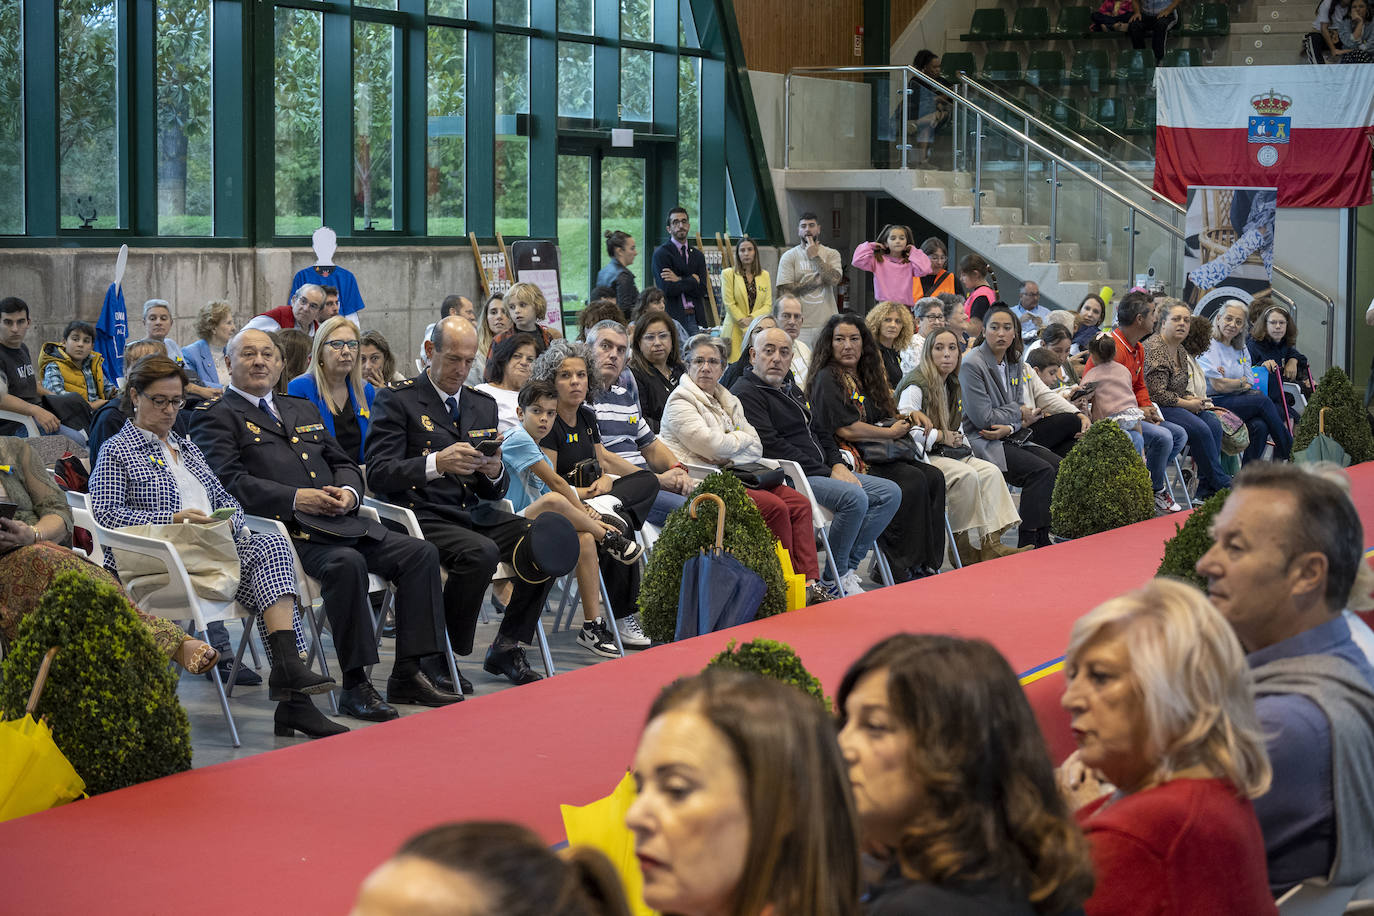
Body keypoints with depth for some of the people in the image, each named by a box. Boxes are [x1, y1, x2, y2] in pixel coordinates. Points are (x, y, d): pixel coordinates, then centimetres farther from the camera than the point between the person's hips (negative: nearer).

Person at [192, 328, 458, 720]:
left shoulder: (304, 409, 29)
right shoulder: (216, 416, 6)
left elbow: (343, 462, 26)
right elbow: (230, 482, -9)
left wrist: (348, 491, 1)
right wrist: (296, 498, -18)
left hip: (339, 522, 8)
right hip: (281, 528, -7)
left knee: (420, 552, -9)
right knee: (346, 562, -35)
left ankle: (410, 672, -9)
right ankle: (355, 684, -27)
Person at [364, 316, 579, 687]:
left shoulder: (483, 405, 19)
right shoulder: (396, 400, 1)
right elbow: (378, 474, -10)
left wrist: (495, 473, -6)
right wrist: (436, 464, -24)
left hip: (475, 514, 6)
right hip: (423, 515, -6)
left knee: (553, 536, -17)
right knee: (481, 552, -35)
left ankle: (506, 647, -5)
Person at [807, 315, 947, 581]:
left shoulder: (865, 376, 20)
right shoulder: (827, 379, -7)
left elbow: (884, 417, 26)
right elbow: (845, 429, -16)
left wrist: (910, 417, 5)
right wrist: (891, 433, -7)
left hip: (877, 455, 9)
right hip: (848, 457, -9)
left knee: (934, 477, -14)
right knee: (913, 480, -26)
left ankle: (928, 565, -18)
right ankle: (907, 570, -23)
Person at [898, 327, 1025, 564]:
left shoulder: (952, 386, 17)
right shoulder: (916, 387, -12)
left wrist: (957, 439, 5)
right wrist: (942, 436, -12)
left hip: (947, 453, 9)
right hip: (921, 456, -9)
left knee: (990, 471, -13)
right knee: (966, 475, -29)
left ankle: (991, 543, -21)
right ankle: (961, 545, -19)